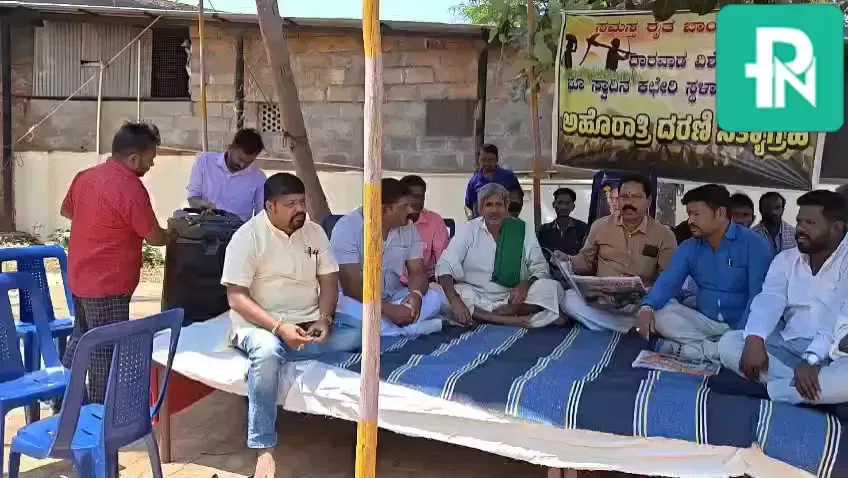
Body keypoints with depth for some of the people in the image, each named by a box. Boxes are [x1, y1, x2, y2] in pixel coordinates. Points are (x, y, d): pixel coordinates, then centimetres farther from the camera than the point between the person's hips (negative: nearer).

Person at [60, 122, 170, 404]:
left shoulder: (85, 176, 4)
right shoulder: (131, 188, -23)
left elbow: (66, 210, 21)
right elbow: (154, 237, -15)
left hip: (80, 278, 9)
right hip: (107, 284, -9)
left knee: (81, 337, 23)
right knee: (106, 351, 4)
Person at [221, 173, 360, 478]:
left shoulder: (314, 232, 6)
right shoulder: (247, 237, -10)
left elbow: (329, 280, 6)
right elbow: (236, 297, -14)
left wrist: (323, 320, -13)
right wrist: (278, 327, -26)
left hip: (308, 325, 5)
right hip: (259, 326, -4)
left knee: (360, 337, -21)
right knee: (268, 352, -39)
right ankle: (264, 451, -30)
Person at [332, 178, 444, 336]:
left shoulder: (408, 228, -1)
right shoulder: (348, 228, -18)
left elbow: (417, 272, -1)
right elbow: (351, 285, -23)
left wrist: (416, 295, -26)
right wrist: (390, 310, -33)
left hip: (393, 298, 5)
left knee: (434, 297, -19)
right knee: (346, 306, -38)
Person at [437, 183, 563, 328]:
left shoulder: (522, 229, 0)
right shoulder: (468, 230, -3)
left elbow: (540, 267, 1)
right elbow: (445, 266, -11)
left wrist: (526, 284, -23)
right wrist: (455, 300, -30)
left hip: (512, 299, 1)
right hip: (475, 297, -1)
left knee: (551, 288, -23)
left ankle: (481, 318, -21)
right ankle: (509, 320, -27)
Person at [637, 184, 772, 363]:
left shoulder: (752, 244, -9)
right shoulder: (689, 248, 7)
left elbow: (759, 294, -17)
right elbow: (668, 281, -4)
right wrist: (647, 308, -26)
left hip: (741, 325, -4)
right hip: (705, 322, 5)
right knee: (660, 314, -21)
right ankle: (713, 349, -24)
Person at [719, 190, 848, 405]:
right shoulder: (785, 259, 10)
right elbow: (769, 300, -6)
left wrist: (813, 358, -33)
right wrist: (754, 339, -27)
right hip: (789, 346, 5)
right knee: (729, 343, -17)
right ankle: (815, 389, -24)